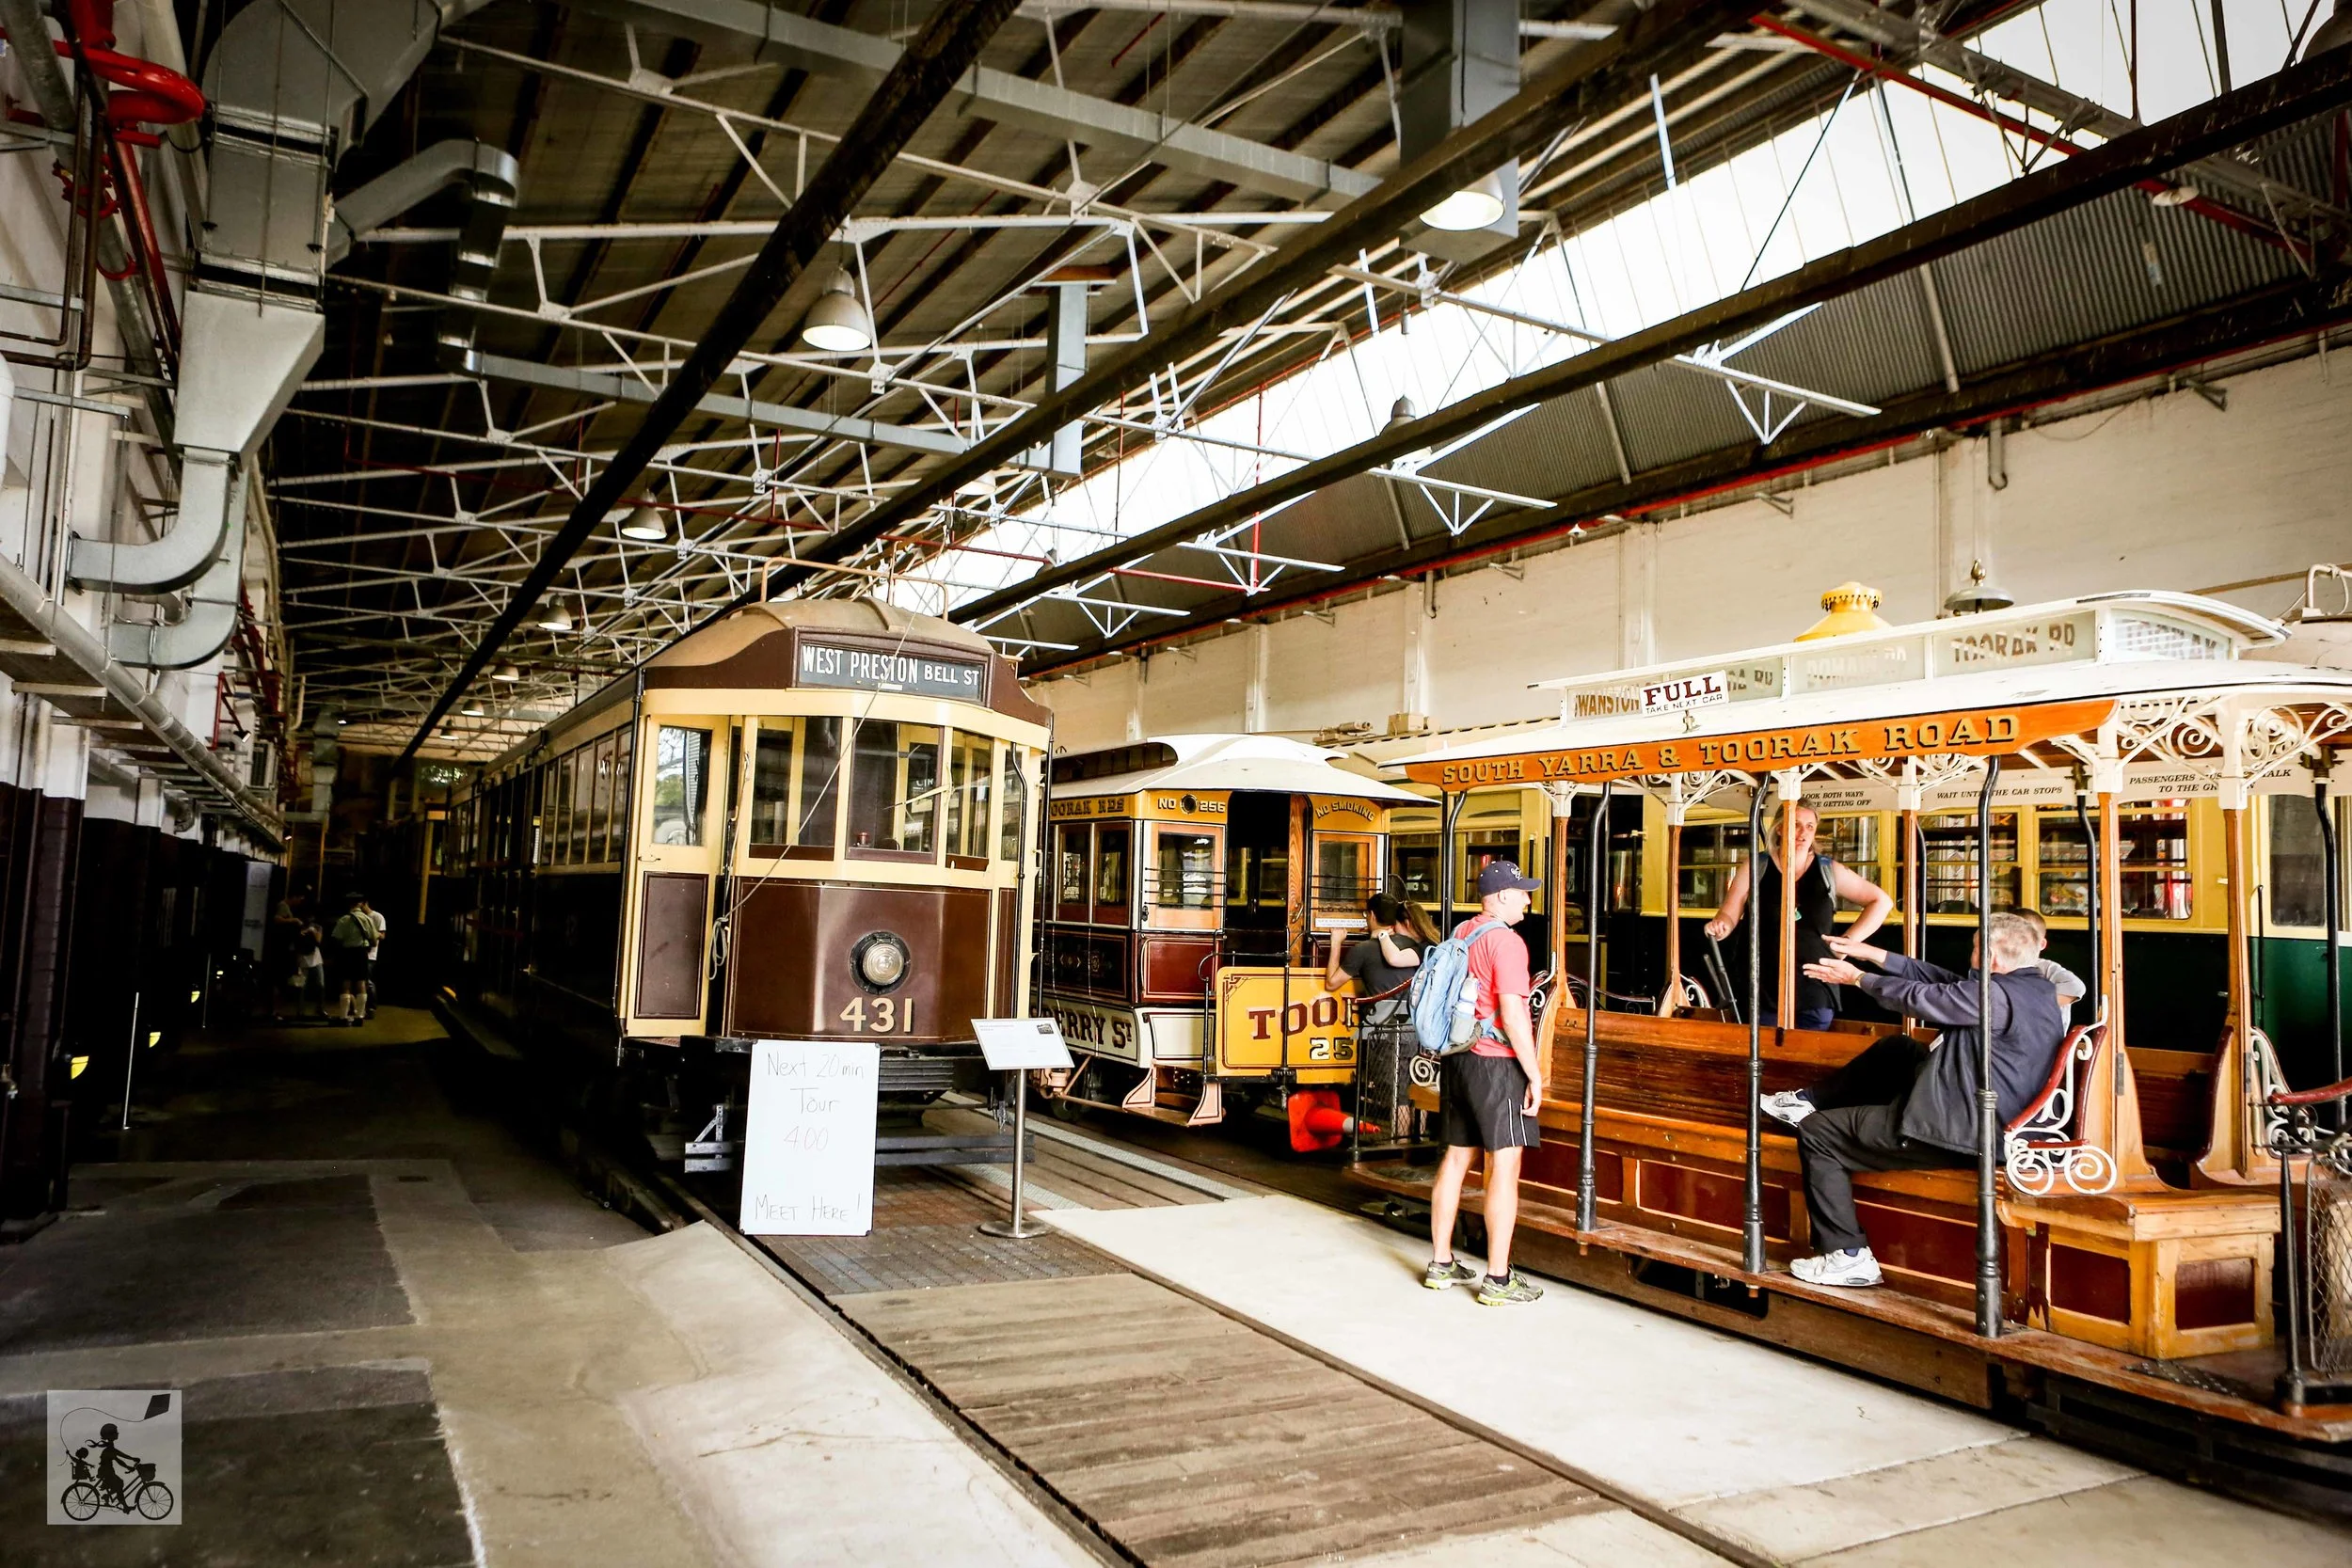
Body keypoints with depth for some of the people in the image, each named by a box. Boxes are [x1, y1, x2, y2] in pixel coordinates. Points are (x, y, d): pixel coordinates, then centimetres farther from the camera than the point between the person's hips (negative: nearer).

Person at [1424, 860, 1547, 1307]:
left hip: (1456, 1058, 9)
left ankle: (1441, 1265, 22)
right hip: (1496, 1063, -9)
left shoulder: (1460, 934, 12)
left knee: (1456, 1157, 14)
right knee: (1505, 1165, -3)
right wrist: (1534, 1074, -14)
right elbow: (1511, 1014, -20)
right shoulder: (1505, 941, -14)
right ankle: (1498, 1279, -1)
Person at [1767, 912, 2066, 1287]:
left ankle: (1849, 1256, 3)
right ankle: (1810, 1099, 35)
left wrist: (1858, 977, 3)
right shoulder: (2037, 988, 5)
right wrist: (1874, 955, 14)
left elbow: (1921, 998, -13)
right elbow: (1941, 980, 11)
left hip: (1954, 1133, -10)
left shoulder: (1999, 995, -25)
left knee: (1816, 1133, 1)